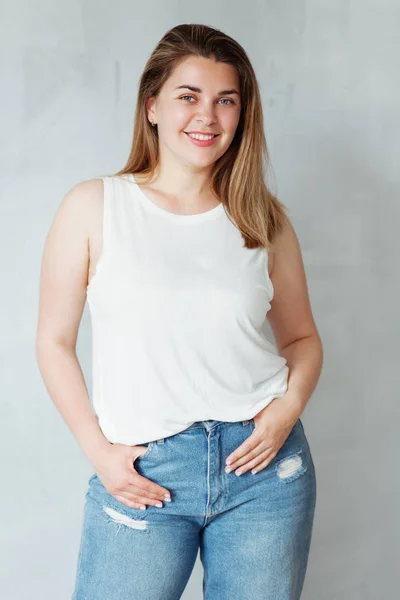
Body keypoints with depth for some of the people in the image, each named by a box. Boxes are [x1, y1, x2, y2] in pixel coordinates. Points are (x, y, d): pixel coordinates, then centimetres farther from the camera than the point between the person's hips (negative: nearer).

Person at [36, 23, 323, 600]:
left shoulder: (264, 218, 5)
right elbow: (56, 341, 1)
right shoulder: (94, 206, -2)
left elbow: (302, 336, 13)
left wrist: (288, 408, -5)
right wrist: (98, 450, -7)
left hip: (263, 464, 2)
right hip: (143, 474, -2)